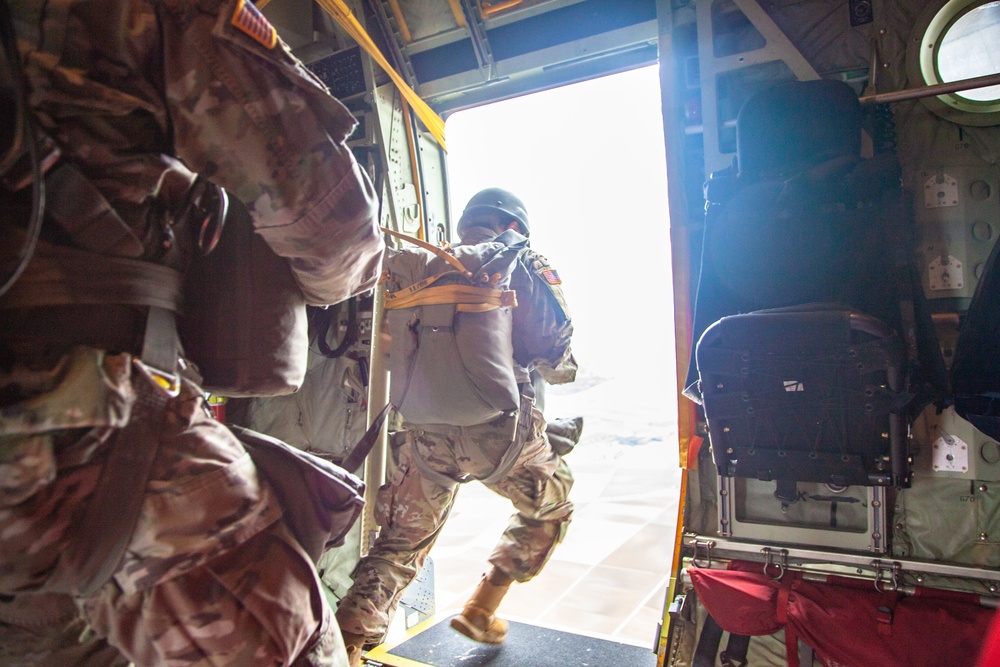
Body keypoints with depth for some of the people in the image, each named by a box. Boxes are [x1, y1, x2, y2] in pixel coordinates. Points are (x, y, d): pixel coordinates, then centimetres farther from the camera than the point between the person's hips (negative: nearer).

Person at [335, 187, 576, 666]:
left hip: (426, 428, 3)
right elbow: (556, 349, 1)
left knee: (401, 541, 17)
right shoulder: (526, 266, 5)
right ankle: (481, 609, 24)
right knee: (552, 506, 24)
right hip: (499, 426, -3)